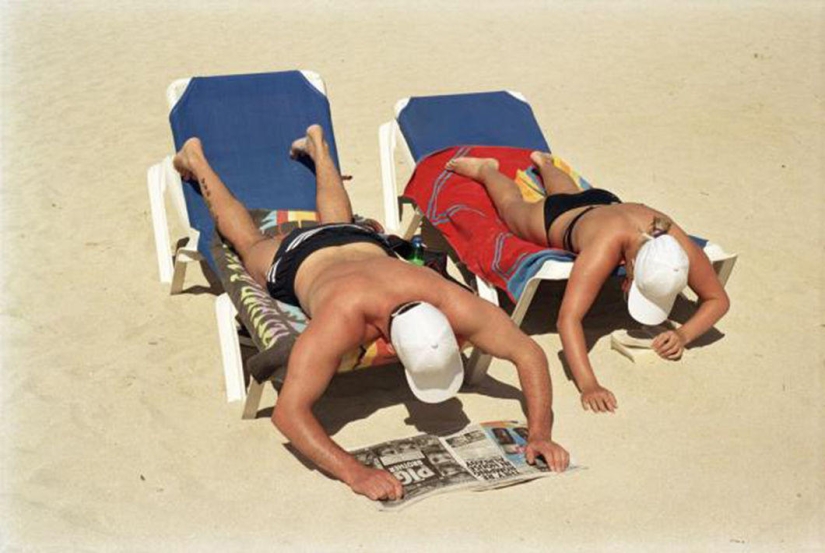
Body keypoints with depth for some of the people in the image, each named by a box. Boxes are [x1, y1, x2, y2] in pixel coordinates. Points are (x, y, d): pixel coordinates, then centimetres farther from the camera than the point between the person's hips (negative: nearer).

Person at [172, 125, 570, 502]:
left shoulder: (450, 304, -47)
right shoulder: (343, 319, -55)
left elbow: (529, 353, -38)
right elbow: (288, 411, -58)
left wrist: (540, 433, -51)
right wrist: (355, 473, -69)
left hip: (367, 246, 3)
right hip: (302, 260, -3)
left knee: (339, 222, 40)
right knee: (249, 244, 32)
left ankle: (316, 146, 66)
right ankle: (196, 159, 55)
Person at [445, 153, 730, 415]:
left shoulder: (679, 246, -44)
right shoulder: (608, 244, -54)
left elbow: (719, 299, -28)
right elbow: (567, 319, -59)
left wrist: (683, 334, -46)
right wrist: (587, 386, -69)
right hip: (559, 217, -4)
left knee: (569, 192, 42)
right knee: (512, 205, 31)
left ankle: (542, 162, 71)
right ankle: (486, 169, 60)